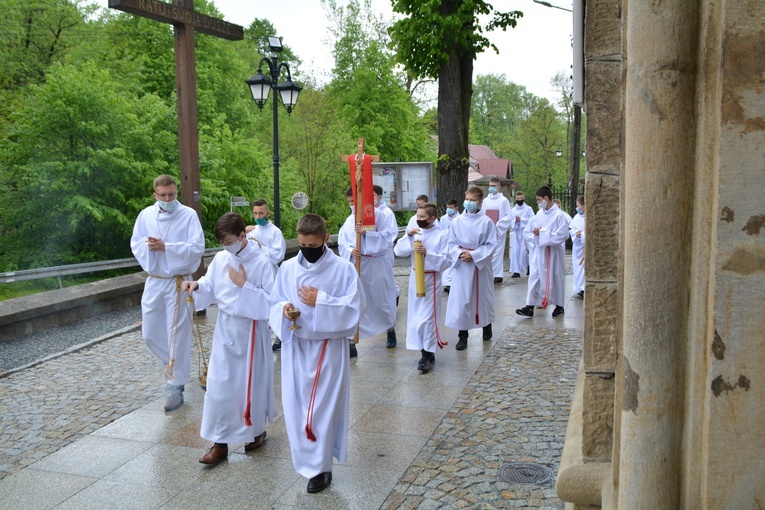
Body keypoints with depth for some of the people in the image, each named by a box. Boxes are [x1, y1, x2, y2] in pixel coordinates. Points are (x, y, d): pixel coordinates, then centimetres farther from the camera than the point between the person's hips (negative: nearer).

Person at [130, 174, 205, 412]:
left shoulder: (189, 215, -10)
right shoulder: (146, 215, 2)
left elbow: (197, 247, -16)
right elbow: (135, 243, 4)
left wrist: (165, 247, -22)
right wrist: (149, 246, -18)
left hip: (178, 282, -5)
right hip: (154, 281, 5)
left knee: (177, 335, 0)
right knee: (150, 334, 12)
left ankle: (176, 387, 10)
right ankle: (175, 366, 38)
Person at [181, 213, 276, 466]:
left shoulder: (261, 263, -15)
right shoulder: (220, 259, -1)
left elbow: (271, 301, -17)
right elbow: (210, 287, 8)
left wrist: (244, 286, -22)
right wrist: (196, 286, -12)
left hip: (251, 331, -4)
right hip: (225, 328, 4)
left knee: (252, 382, 10)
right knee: (219, 385, 2)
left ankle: (257, 430, 35)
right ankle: (220, 442, 12)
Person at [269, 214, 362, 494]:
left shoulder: (343, 269, -9)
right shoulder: (287, 268, 2)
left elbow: (353, 308, -11)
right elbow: (275, 303, 8)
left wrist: (320, 301, -20)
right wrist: (284, 309, -15)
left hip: (329, 348, -3)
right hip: (295, 347, 3)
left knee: (324, 407, 3)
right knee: (295, 405, 6)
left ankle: (320, 466, 17)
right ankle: (309, 461, 27)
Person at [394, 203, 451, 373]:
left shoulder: (441, 236, -9)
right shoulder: (415, 233, 3)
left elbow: (446, 261, -13)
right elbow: (399, 251, -3)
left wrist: (427, 253, -24)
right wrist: (409, 237, -17)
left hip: (431, 279, -5)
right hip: (415, 277, 5)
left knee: (426, 317, -7)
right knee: (416, 316, 10)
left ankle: (427, 354, 3)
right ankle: (426, 351, 23)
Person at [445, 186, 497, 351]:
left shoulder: (486, 222, -5)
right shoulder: (457, 221, 0)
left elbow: (491, 245, -6)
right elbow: (451, 243, 3)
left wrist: (473, 255, -16)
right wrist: (460, 254, -16)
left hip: (481, 264, -1)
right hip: (461, 265, 1)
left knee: (483, 296, 13)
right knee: (461, 299, -1)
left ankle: (486, 326, 38)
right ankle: (462, 336, 9)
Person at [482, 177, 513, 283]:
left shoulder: (504, 200, 0)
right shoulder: (485, 201, 12)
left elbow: (508, 217, -4)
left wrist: (497, 226, -13)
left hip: (499, 232, -4)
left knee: (497, 252, -5)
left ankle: (497, 275, -1)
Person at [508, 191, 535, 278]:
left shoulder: (528, 209, 1)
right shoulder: (512, 210, 11)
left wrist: (521, 219, -12)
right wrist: (515, 221, -10)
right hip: (516, 233, 3)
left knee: (524, 252, -7)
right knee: (515, 252, -4)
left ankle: (529, 265, 21)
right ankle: (516, 271, -1)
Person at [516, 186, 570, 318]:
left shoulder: (558, 215, -12)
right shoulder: (538, 215, 5)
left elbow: (562, 235, -20)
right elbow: (526, 232, 10)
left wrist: (542, 234, -18)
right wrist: (535, 236, -10)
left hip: (553, 253, -5)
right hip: (538, 252, 5)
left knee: (555, 278, 8)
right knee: (534, 277, 0)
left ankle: (559, 306, 23)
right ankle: (530, 307, -1)